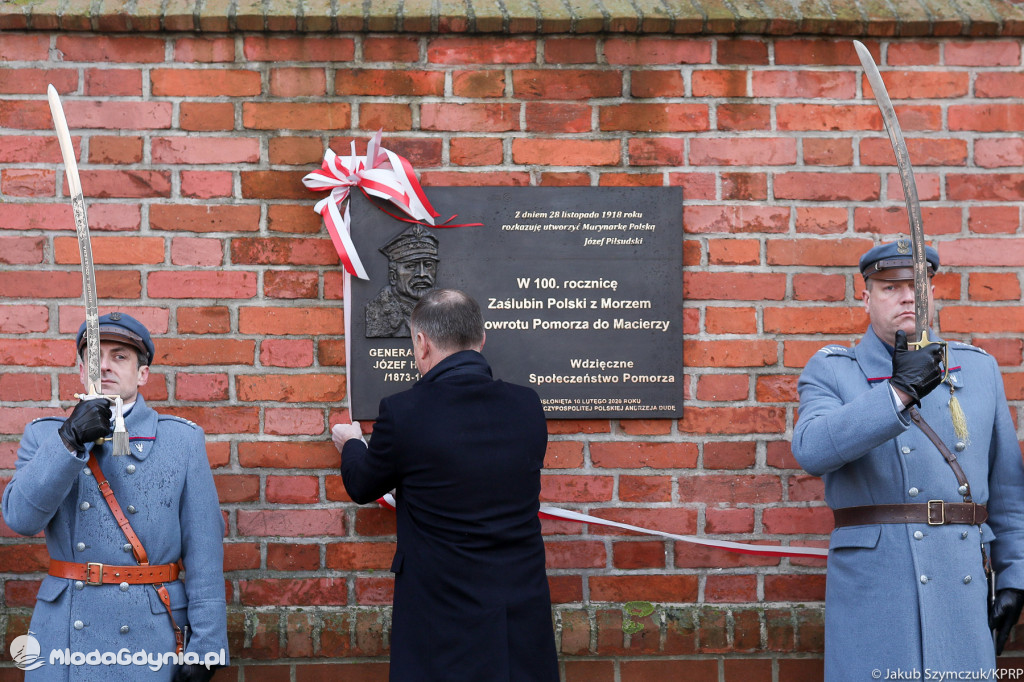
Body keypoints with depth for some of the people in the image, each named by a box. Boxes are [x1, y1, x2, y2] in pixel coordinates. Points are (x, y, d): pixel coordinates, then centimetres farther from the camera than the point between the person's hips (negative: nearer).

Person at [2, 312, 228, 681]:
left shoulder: (183, 440, 3)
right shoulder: (44, 435, 8)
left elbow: (204, 547, -2)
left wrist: (206, 644, -9)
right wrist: (70, 439, -18)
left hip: (151, 635, -1)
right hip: (65, 638, 1)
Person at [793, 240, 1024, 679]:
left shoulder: (977, 368, 14)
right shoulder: (829, 372, 5)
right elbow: (812, 450, -17)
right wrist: (898, 394, -24)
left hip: (963, 586, 3)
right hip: (870, 585, -2)